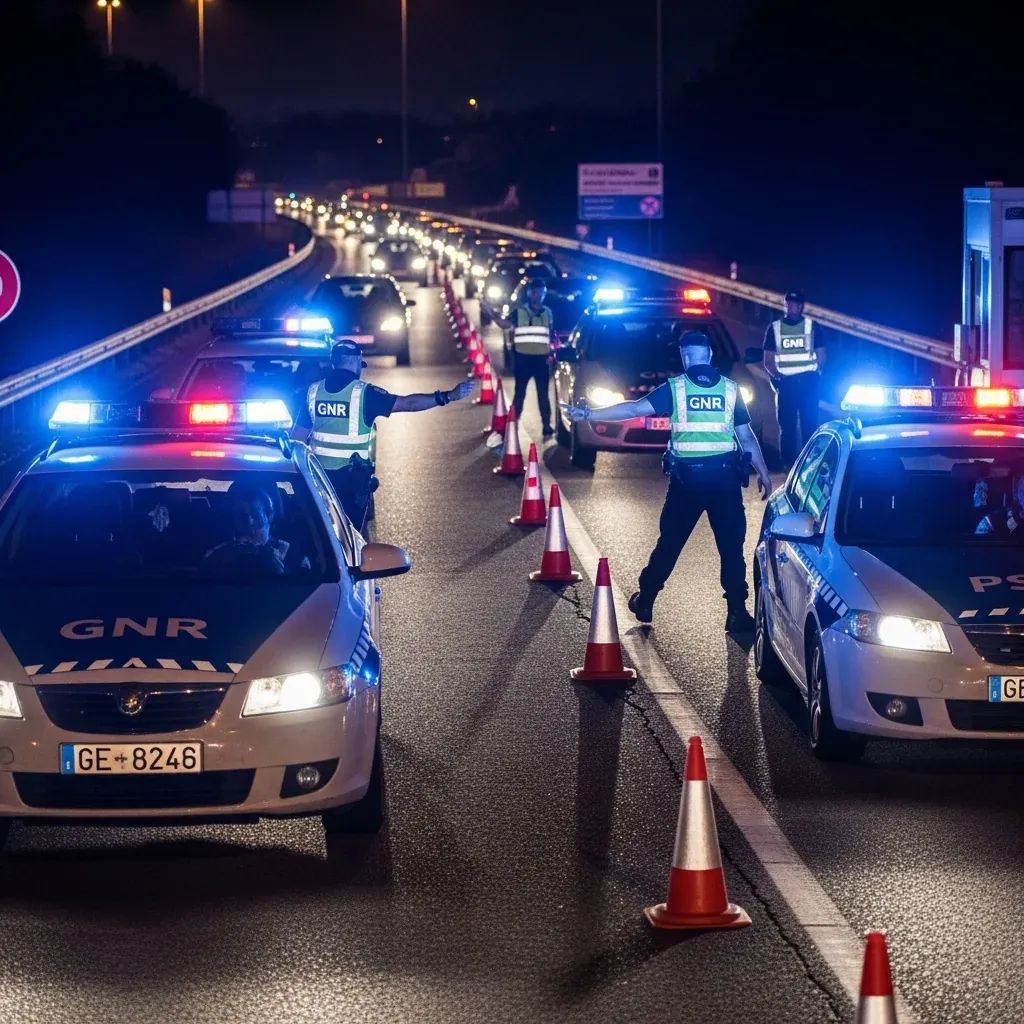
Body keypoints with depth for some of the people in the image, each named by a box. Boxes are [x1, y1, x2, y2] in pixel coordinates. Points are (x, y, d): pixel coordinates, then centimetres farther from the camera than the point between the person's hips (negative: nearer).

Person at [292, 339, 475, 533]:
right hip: (352, 475, -4)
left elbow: (297, 436, 7)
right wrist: (449, 396, -13)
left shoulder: (314, 391, 3)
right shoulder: (363, 392, -11)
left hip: (321, 473, 4)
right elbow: (407, 403, -13)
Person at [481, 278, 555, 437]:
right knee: (519, 393, 4)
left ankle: (546, 425, 8)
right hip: (523, 358, -2)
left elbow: (550, 335, 14)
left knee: (543, 394, 4)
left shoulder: (547, 313, 8)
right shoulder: (519, 311, 0)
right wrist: (490, 311, -23)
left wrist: (550, 354, 6)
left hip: (541, 358, 2)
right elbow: (505, 324, -10)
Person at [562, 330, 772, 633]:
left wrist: (589, 414, -5)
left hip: (686, 477, 0)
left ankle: (645, 602, 22)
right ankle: (737, 613, 0)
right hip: (725, 477, 0)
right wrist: (762, 471, 14)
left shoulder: (675, 388, -1)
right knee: (731, 547, 3)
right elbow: (746, 436, 5)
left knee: (669, 543, 12)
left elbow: (634, 408, -7)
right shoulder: (730, 389, 3)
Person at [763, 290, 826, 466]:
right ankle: (788, 463, 1)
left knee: (810, 424, -6)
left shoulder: (811, 326, 8)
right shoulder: (774, 328, 10)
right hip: (785, 383, 1)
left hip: (808, 382, -1)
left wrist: (817, 374, -7)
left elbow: (821, 356, 10)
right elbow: (768, 360, 10)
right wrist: (775, 374, -8)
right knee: (786, 425, -2)